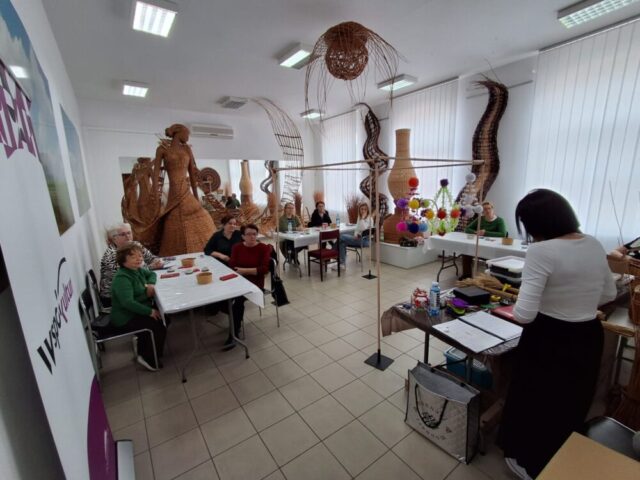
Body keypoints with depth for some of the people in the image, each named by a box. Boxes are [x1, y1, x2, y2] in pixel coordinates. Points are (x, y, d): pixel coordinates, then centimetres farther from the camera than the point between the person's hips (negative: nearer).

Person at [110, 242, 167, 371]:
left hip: (137, 312, 9)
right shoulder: (122, 278, -24)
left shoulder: (137, 270, 2)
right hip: (125, 320, -9)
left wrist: (151, 284, -2)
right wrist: (150, 311, -30)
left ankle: (144, 352, 21)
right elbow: (128, 302, -35)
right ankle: (149, 359, 7)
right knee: (159, 327, -18)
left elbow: (151, 274, 21)